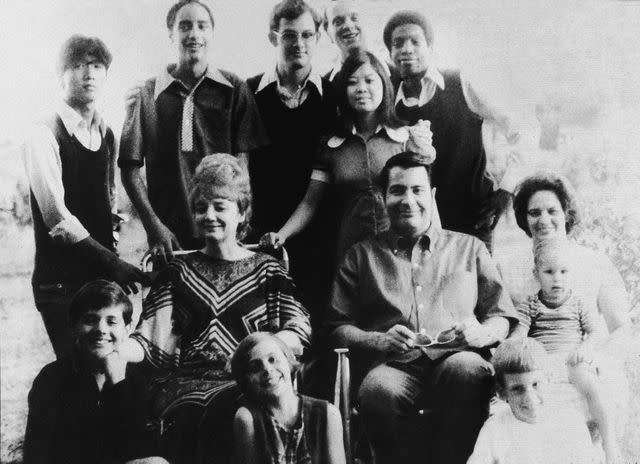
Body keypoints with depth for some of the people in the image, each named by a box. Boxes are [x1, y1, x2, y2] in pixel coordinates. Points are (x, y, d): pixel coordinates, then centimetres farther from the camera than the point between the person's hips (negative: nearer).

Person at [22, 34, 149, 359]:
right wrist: (112, 262, -22)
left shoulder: (106, 134, 11)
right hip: (61, 282, -6)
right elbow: (58, 219, -17)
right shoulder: (44, 137, -10)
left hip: (105, 274, 6)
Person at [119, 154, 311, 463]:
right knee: (189, 415, -33)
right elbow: (153, 343, 8)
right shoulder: (179, 271, 19)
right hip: (186, 383, 1)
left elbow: (298, 332, 2)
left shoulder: (267, 270, 15)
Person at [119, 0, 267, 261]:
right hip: (167, 238, 0)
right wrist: (153, 225, -8)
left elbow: (241, 162, 0)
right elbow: (130, 168, 3)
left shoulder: (234, 89, 4)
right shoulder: (147, 94, 4)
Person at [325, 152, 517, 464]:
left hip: (455, 358, 1)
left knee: (467, 370, -36)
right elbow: (338, 328, 14)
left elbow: (502, 317, 19)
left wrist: (481, 333, -4)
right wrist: (379, 340, -6)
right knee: (379, 389, -36)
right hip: (392, 364, 0)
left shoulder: (469, 248, 23)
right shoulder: (361, 255, 21)